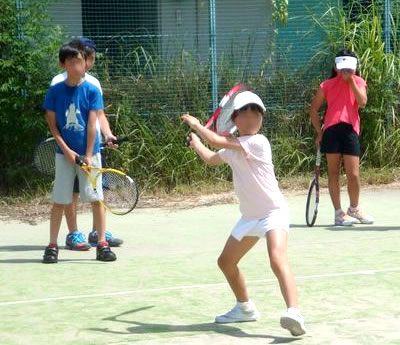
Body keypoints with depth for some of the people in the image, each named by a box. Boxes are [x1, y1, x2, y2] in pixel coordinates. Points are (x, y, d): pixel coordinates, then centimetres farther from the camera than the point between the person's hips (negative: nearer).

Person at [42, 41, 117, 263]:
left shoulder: (92, 91, -3)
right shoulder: (55, 92, 0)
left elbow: (92, 125, -6)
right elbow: (52, 124, 1)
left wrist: (88, 155, -11)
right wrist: (66, 149, -10)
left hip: (89, 152, -1)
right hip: (64, 153, 1)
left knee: (96, 199, 0)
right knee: (59, 201, 3)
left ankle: (102, 245, 5)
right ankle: (52, 246, 9)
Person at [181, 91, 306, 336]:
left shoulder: (258, 142, -17)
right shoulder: (232, 148, 9)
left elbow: (217, 141, -23)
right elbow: (211, 159, 33)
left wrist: (196, 125, -7)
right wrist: (195, 142, 41)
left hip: (273, 213, -9)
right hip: (250, 217, 9)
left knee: (278, 260, -32)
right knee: (226, 262, 19)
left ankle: (294, 313, -45)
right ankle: (245, 308, 39)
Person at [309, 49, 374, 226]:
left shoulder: (358, 82, 10)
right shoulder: (327, 85, 8)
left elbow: (362, 102, -8)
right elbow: (313, 109, 13)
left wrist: (351, 81, -8)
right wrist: (319, 132, 7)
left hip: (350, 130, 0)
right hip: (331, 130, 0)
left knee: (353, 174, -1)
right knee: (333, 172, 2)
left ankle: (354, 209, 21)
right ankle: (338, 212, 8)